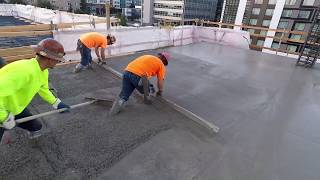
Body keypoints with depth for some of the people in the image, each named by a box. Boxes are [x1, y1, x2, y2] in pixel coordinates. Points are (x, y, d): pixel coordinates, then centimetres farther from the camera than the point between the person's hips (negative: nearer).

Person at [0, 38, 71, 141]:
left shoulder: (43, 71, -6)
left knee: (36, 127, 14)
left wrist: (57, 103, 13)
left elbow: (43, 89, 11)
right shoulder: (24, 70, -38)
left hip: (16, 108, 8)